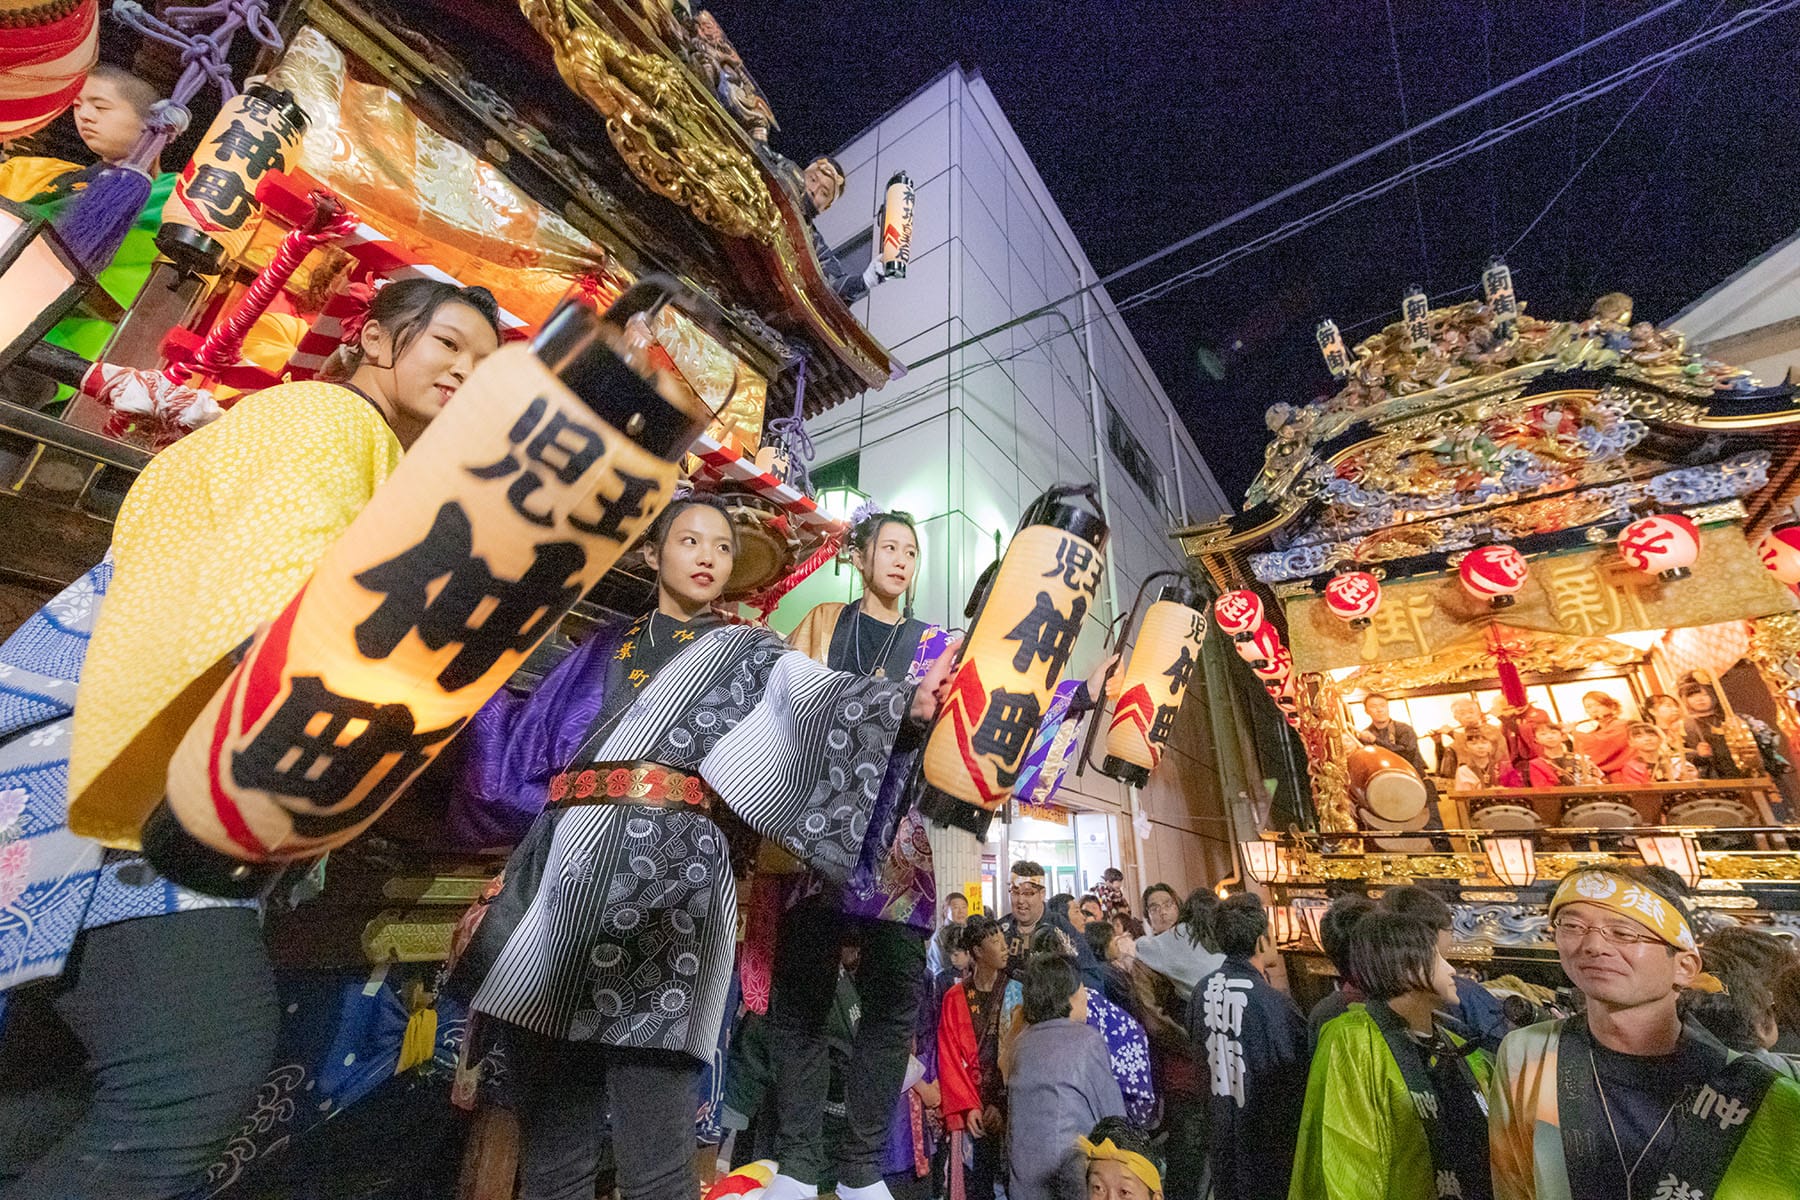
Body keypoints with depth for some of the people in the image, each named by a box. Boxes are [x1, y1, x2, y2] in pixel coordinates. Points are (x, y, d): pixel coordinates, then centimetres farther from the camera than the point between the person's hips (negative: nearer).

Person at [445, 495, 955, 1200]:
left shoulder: (747, 655, 14)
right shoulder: (601, 649, 23)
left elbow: (820, 695, -6)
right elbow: (523, 744, 21)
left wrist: (909, 702, -23)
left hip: (669, 873, -3)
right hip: (558, 872, 4)